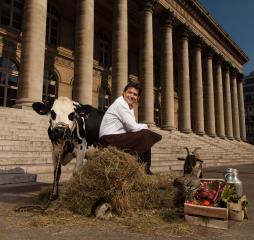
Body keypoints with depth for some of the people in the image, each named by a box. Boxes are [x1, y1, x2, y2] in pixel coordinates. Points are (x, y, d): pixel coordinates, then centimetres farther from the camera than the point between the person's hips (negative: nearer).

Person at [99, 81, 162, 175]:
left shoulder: (130, 106, 16)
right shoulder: (120, 103, -13)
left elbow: (131, 126, 8)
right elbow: (132, 127, -18)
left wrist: (143, 127, -10)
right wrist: (145, 126, -1)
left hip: (115, 138, 10)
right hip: (109, 139, -10)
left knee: (145, 138, 10)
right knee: (145, 135, -13)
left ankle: (145, 169, 12)